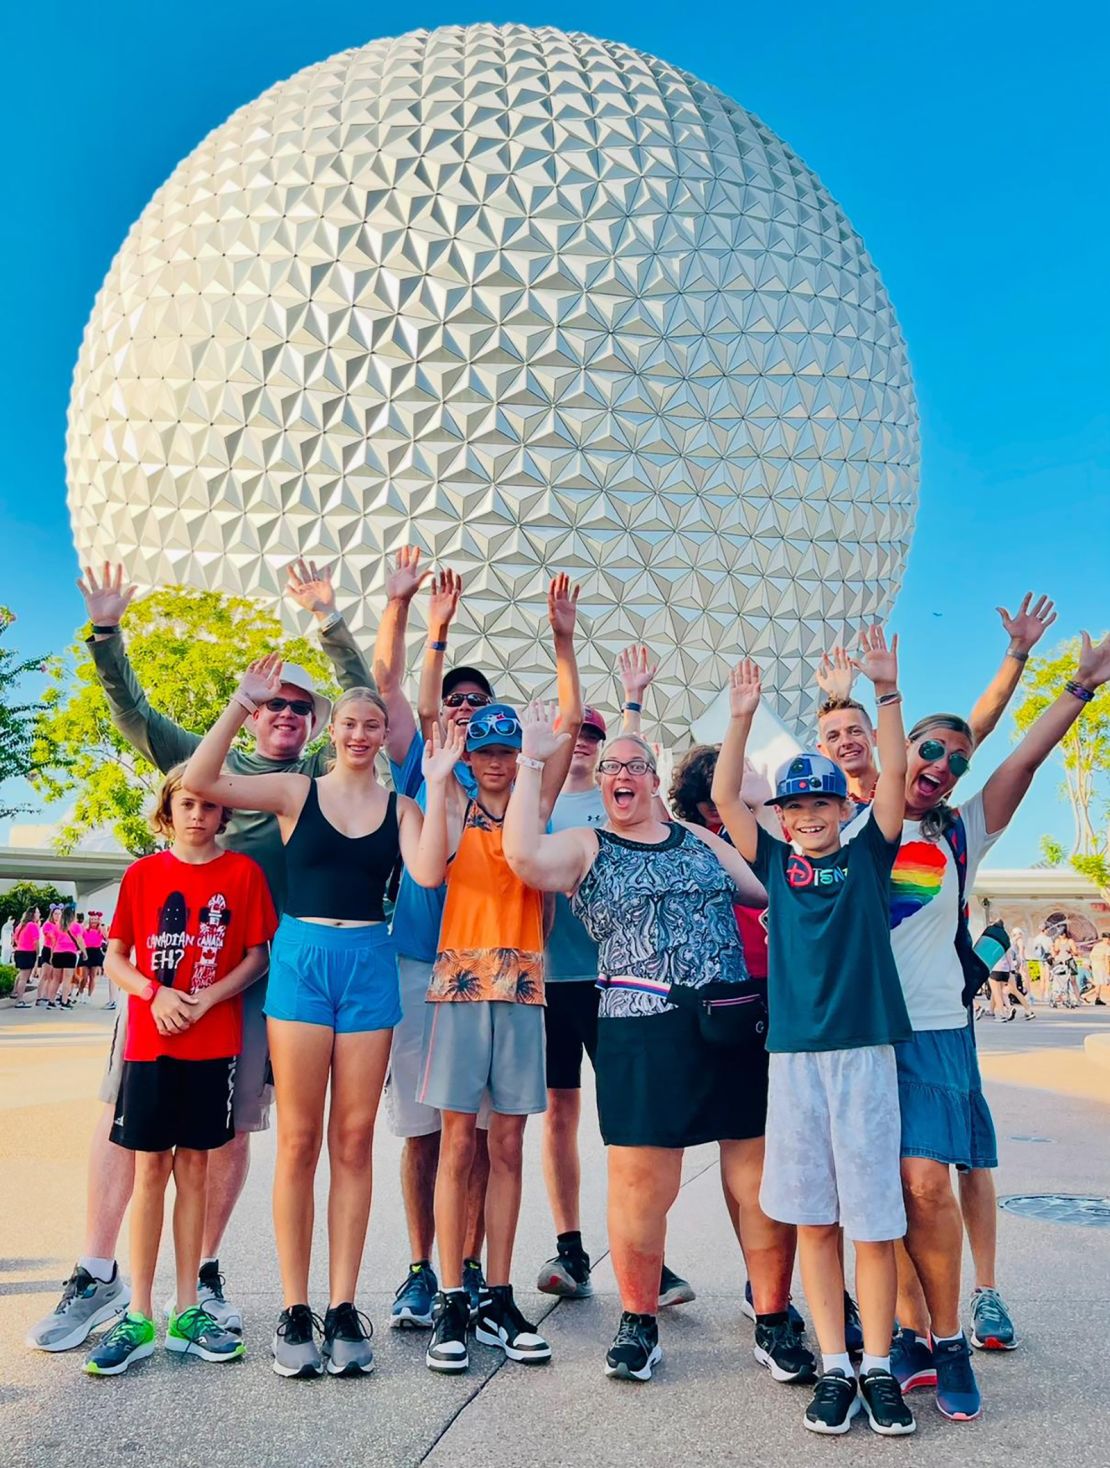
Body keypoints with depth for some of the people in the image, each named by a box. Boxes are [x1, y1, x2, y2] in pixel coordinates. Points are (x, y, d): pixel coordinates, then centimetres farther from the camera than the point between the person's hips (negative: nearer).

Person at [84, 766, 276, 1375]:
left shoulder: (243, 872, 1)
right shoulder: (142, 874, 5)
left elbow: (259, 956, -1)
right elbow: (115, 959, 6)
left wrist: (205, 1000, -13)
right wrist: (155, 992, -12)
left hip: (213, 1044, 0)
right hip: (149, 1042, 1)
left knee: (194, 1166, 7)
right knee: (150, 1168, 4)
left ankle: (187, 1311, 18)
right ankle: (138, 1317, 14)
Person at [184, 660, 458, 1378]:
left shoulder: (400, 808, 9)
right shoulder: (297, 791, 5)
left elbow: (429, 872, -9)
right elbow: (200, 780, -6)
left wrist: (437, 786, -9)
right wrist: (241, 706, -11)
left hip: (370, 965, 2)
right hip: (301, 958, -1)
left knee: (354, 1141, 6)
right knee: (299, 1141, 2)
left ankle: (344, 1307, 15)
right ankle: (295, 1310, 13)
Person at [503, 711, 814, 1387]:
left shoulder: (700, 839, 17)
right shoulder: (586, 847, 5)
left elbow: (776, 888, 22)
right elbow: (524, 855, -16)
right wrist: (534, 762, -11)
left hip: (737, 1026, 3)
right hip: (643, 1034, -3)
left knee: (763, 1181, 6)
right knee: (640, 1186, 2)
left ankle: (774, 1324, 24)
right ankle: (639, 1324, 24)